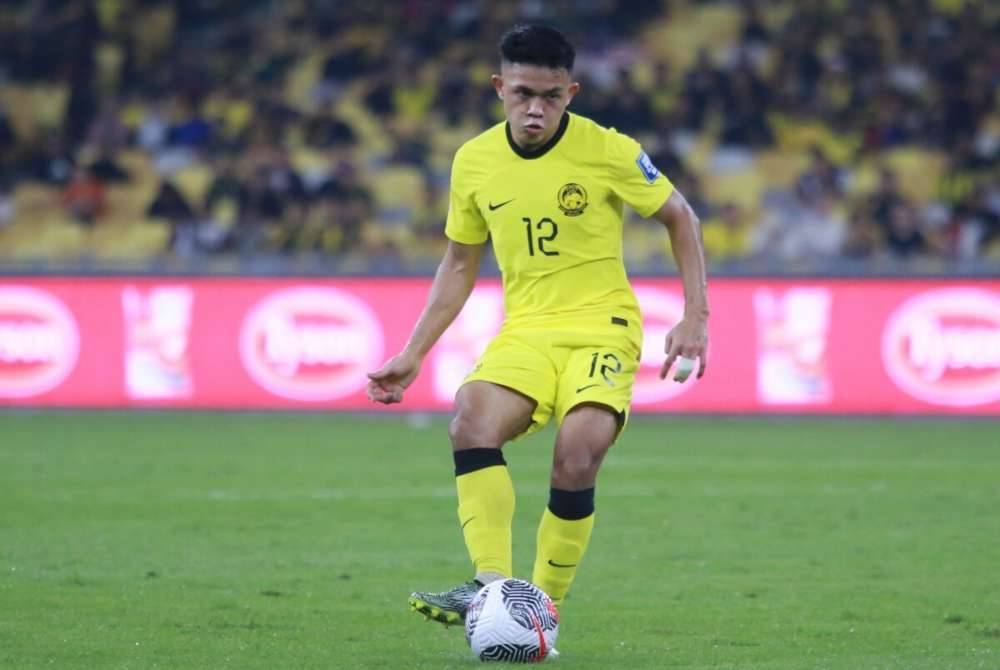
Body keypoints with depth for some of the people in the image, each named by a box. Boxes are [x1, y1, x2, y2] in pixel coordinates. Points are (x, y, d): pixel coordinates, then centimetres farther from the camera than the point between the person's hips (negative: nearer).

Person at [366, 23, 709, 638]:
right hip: (525, 329, 3)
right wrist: (413, 355, 12)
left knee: (577, 460, -27)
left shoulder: (608, 151, -9)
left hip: (603, 326, -3)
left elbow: (679, 217, 5)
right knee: (472, 422, -28)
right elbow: (460, 265, 16)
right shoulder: (474, 161, 3)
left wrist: (696, 316, -4)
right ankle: (492, 587, -31)